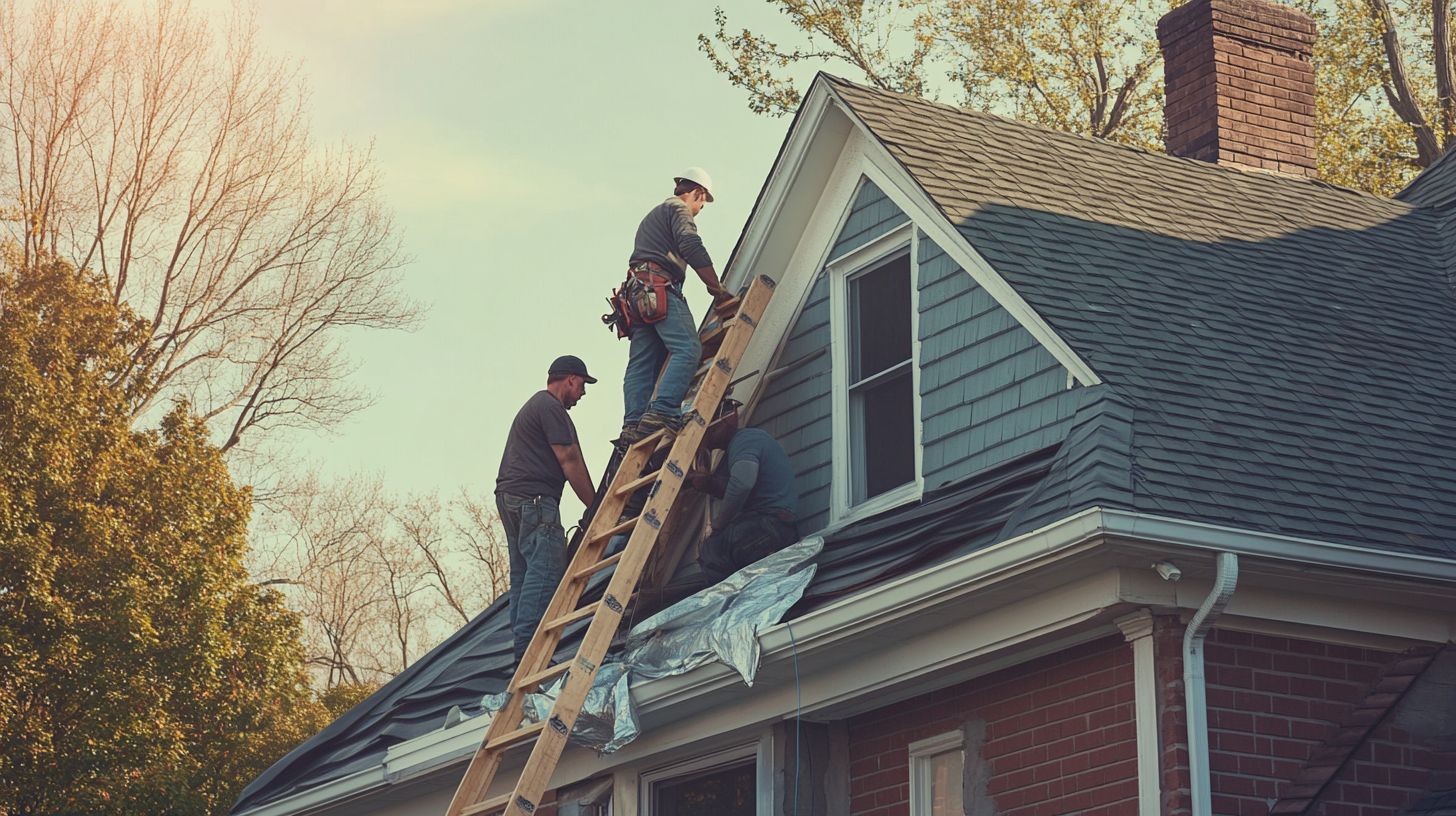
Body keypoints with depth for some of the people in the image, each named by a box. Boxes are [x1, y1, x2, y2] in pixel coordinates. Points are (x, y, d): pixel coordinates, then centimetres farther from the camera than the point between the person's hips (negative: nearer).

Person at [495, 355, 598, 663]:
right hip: (533, 499, -11)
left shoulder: (535, 404, 28)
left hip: (509, 498, 11)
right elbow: (569, 460, -11)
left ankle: (521, 649, 6)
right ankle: (529, 647, -24)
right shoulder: (551, 407, -6)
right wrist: (595, 506, -7)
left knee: (523, 575, 8)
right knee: (545, 570, -15)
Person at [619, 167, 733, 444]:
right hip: (660, 287, -10)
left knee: (641, 363, 1)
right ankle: (662, 412, -36)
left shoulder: (652, 216, 35)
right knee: (688, 349, -20)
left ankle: (633, 424, -13)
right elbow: (691, 247, -12)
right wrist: (716, 289, -7)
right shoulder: (679, 209, 5)